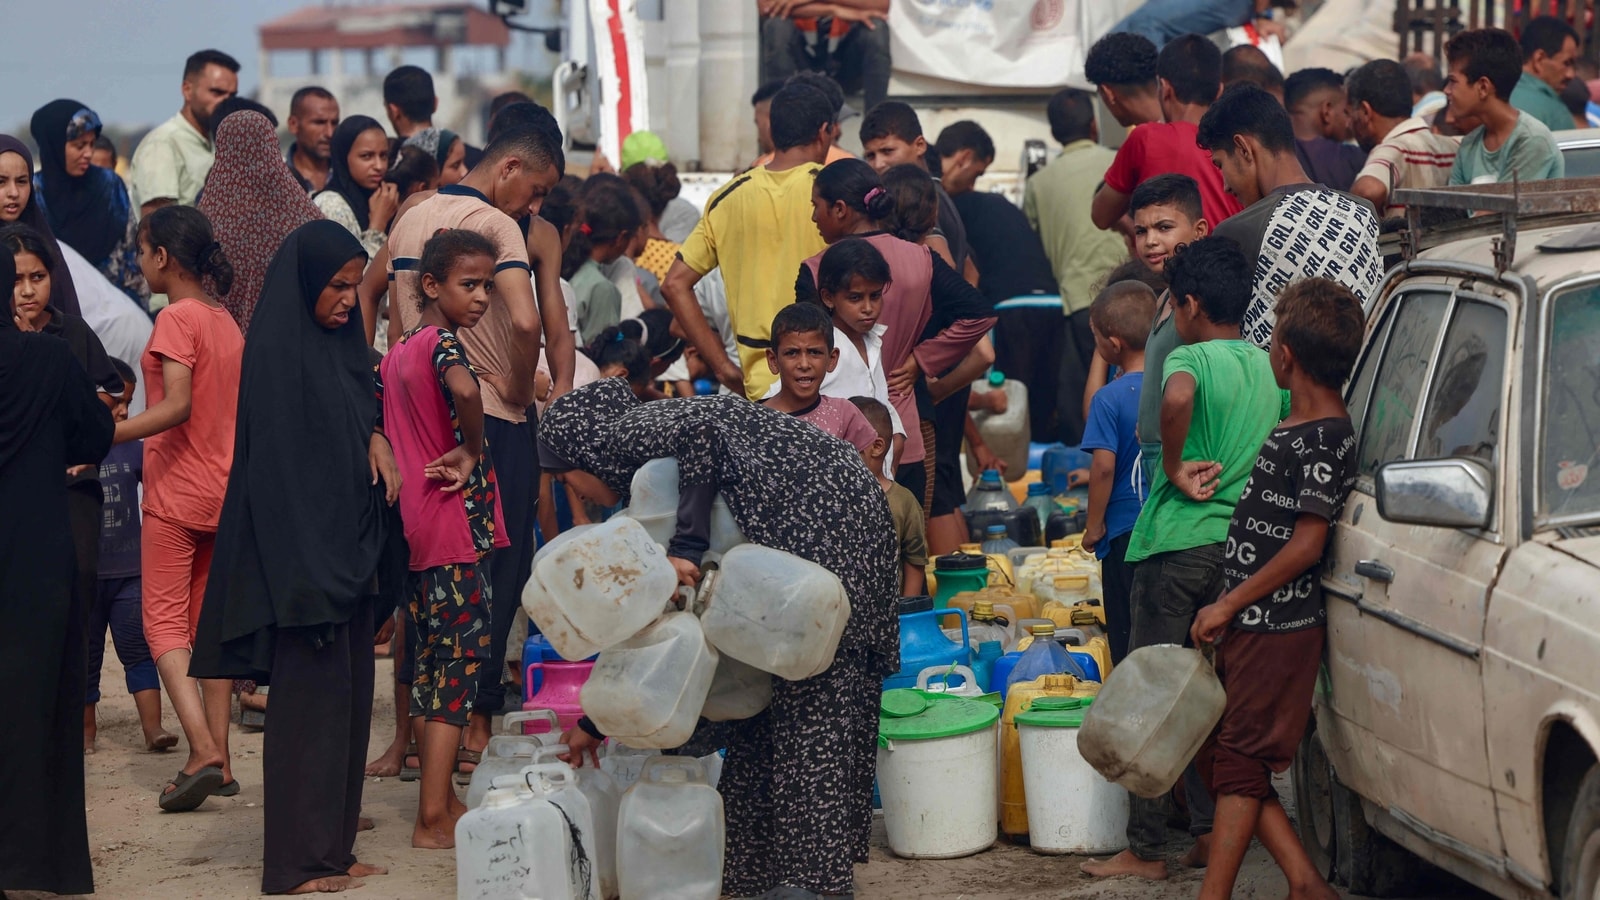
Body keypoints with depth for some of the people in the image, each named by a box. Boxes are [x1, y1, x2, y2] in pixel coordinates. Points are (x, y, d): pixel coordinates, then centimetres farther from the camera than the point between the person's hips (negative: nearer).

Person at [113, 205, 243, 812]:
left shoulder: (176, 318, -13)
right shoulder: (227, 322, 12)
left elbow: (177, 406, -24)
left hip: (177, 491, -8)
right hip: (224, 490, 8)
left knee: (164, 622, -5)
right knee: (208, 622, 12)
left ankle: (203, 751, -19)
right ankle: (219, 761, 11)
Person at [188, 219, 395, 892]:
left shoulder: (340, 343, 12)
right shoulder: (276, 354, -13)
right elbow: (274, 465, -17)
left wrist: (376, 438, 0)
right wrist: (307, 576, -22)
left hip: (349, 551, 9)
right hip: (302, 553, -8)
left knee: (347, 701, 10)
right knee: (309, 700, -6)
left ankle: (333, 846, 16)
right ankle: (298, 861, 0)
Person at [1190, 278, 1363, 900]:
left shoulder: (1325, 440, -16)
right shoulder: (1297, 428, 13)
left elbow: (1305, 545, -20)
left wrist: (1227, 606, -15)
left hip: (1279, 628, -10)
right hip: (1250, 624, 10)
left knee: (1239, 761, -6)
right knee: (1216, 752, 10)